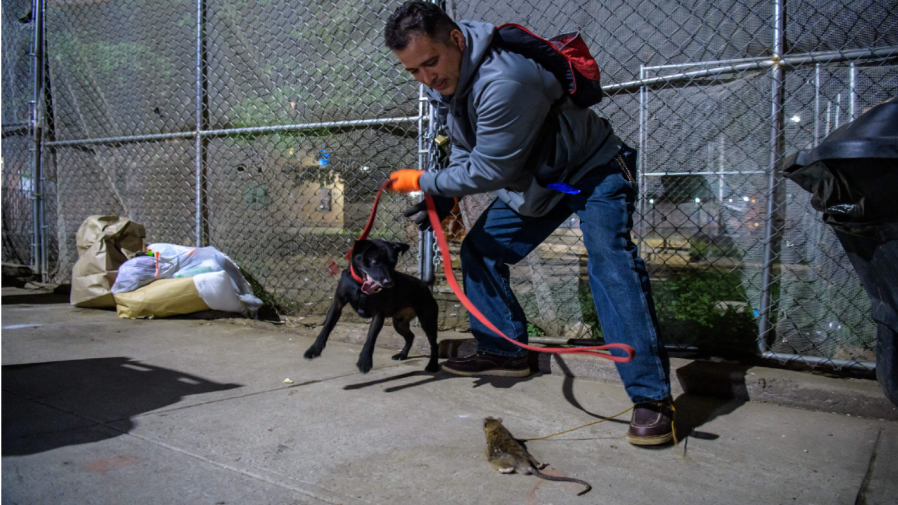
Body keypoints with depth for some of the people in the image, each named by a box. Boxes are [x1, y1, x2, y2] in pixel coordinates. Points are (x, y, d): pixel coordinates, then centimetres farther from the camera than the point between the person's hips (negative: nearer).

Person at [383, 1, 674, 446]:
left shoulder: (503, 80, -36)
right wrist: (443, 199, -3)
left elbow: (488, 171, -30)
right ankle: (505, 351, 18)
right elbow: (464, 147, 10)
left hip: (592, 170, -9)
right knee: (479, 251, 6)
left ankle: (651, 396, -22)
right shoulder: (442, 82, -5)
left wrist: (423, 181, -16)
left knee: (610, 264, -25)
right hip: (531, 179, 9)